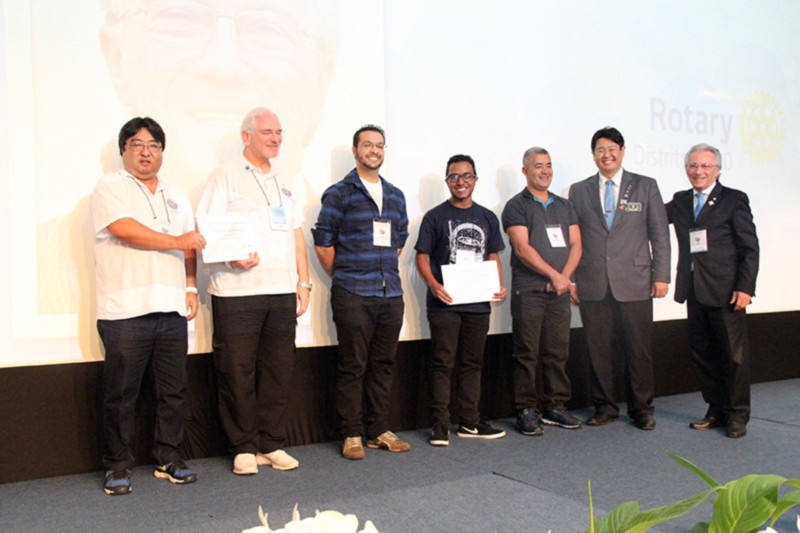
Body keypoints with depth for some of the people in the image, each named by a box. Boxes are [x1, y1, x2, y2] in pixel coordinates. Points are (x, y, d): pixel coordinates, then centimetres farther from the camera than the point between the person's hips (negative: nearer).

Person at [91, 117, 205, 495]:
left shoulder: (175, 197, 20)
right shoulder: (110, 187, 2)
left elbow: (190, 248, 19)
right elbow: (125, 230, -14)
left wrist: (190, 287, 7)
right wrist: (176, 241, -7)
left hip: (171, 308, 5)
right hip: (125, 310, -5)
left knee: (173, 390, 8)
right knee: (121, 393, 1)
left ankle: (169, 459, 19)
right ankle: (118, 466, 13)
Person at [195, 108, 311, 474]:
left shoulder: (285, 182, 20)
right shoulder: (226, 176, 1)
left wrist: (303, 281, 13)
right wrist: (232, 256, -22)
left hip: (282, 291, 6)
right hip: (237, 292, -5)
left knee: (278, 370, 8)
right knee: (237, 372, -1)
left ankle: (272, 444, 18)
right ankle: (244, 448, 11)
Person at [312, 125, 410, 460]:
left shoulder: (396, 196, 15)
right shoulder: (339, 194, -2)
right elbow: (323, 243, -2)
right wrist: (345, 277, 3)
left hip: (391, 294, 5)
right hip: (353, 296, -5)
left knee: (383, 365, 10)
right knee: (352, 366, -2)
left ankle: (378, 431, 21)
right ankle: (352, 435, 9)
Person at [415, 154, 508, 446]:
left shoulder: (487, 218, 13)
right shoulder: (435, 217, 1)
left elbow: (493, 256, 17)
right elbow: (422, 256, -2)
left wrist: (499, 285, 0)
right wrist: (433, 285, -18)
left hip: (478, 302, 4)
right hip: (445, 303, -4)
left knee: (472, 364, 11)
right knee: (442, 364, -2)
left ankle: (469, 422, 21)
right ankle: (440, 425, 4)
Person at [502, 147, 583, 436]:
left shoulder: (564, 206, 17)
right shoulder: (516, 206, 0)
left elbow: (575, 245, 10)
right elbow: (523, 248, -10)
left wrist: (565, 276, -6)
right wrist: (554, 275, -14)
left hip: (560, 292, 5)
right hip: (528, 291, -5)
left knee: (558, 352, 8)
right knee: (527, 353, -2)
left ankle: (556, 407, 18)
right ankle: (526, 410, 5)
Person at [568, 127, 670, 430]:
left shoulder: (646, 186, 8)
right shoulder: (579, 191, 10)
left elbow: (659, 234, 5)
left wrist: (661, 276, -1)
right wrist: (570, 279, 3)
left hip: (634, 285, -1)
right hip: (593, 287, 1)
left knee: (638, 349, 3)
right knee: (598, 350, 4)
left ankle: (641, 409, 18)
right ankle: (604, 408, 18)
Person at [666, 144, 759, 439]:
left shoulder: (734, 200, -2)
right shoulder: (680, 202, 14)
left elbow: (750, 247, -5)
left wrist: (744, 287, -13)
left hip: (725, 290, -5)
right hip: (694, 290, 5)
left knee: (734, 353, 2)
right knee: (702, 353, 10)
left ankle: (737, 415, 15)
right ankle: (716, 411, 23)